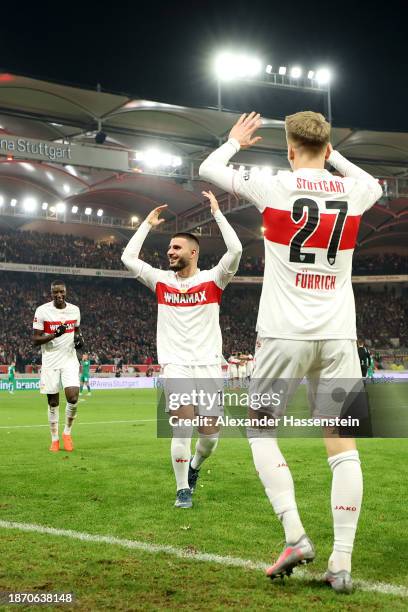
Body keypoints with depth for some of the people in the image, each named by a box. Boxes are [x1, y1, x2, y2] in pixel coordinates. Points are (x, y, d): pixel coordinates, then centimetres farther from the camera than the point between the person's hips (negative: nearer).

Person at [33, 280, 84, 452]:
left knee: (73, 397, -13)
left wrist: (79, 338, -1)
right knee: (53, 402, 5)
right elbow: (35, 340, -7)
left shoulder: (74, 310, 3)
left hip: (69, 360, 2)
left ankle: (67, 433, 10)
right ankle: (54, 439, 20)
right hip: (50, 362, -2)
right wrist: (54, 335, -23)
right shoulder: (42, 311, -8)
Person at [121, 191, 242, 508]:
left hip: (209, 365, 0)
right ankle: (183, 490, -2)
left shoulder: (212, 279, 2)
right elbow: (129, 257, 10)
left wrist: (217, 213, -6)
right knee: (183, 424, -16)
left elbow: (235, 250, -12)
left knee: (210, 433, -1)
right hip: (175, 365, 0)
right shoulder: (162, 281, 10)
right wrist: (148, 224, 14)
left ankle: (194, 465, 32)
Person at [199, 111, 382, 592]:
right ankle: (342, 562, 1)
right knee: (341, 443, 3)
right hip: (338, 335, 3)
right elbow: (374, 185, 32)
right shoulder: (352, 192, 5)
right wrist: (333, 154, 38)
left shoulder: (275, 187, -4)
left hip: (284, 335, -3)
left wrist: (235, 141, 30)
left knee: (260, 430, 12)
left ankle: (295, 535, -1)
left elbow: (208, 169, 11)